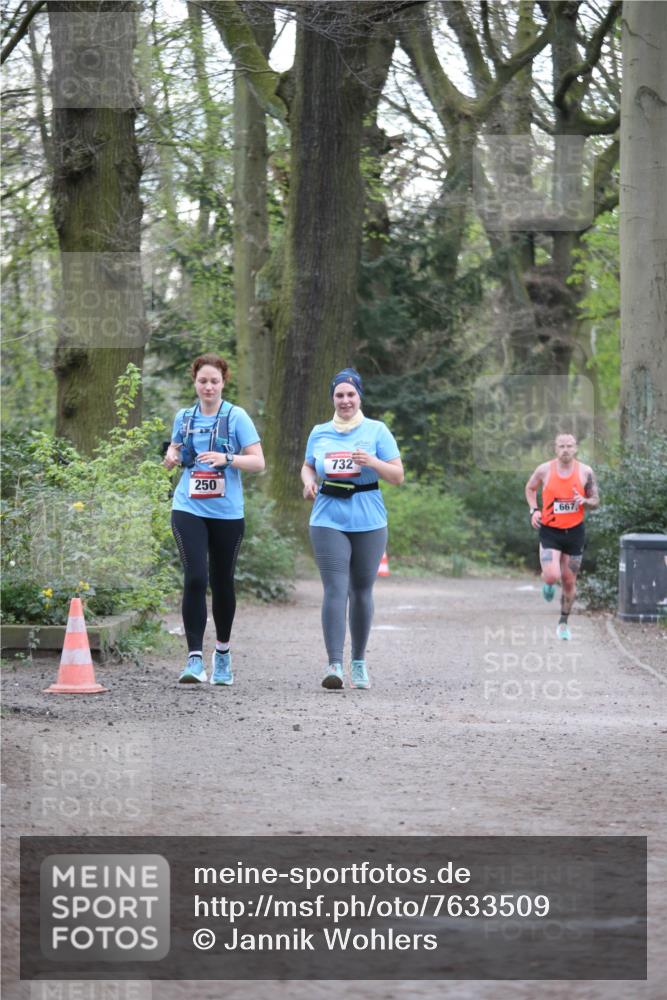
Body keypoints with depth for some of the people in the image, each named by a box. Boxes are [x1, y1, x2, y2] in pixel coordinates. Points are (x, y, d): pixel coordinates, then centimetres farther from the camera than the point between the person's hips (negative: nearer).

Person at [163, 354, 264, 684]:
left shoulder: (236, 417, -2)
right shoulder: (184, 417, 7)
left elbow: (258, 462, -6)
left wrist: (226, 459, -23)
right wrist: (171, 456, 1)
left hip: (226, 512, -1)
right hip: (189, 508, 1)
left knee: (222, 582, 11)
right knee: (195, 578, -15)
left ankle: (222, 653, 31)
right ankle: (195, 658, -16)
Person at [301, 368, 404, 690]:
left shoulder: (376, 431, 2)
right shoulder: (320, 433, 9)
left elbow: (398, 476, 1)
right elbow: (308, 466, 23)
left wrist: (373, 462, -17)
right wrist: (308, 482, 1)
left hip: (369, 522, 0)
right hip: (329, 521, 0)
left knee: (361, 591, 8)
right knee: (335, 590, -12)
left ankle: (359, 661, 23)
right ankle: (335, 664, -17)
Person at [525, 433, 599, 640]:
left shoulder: (585, 472, -3)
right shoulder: (544, 470, -6)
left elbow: (596, 501, 5)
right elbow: (530, 488, 13)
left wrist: (585, 502, -18)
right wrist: (534, 510, -3)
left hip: (575, 532, 2)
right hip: (550, 531, -2)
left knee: (569, 582, 8)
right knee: (552, 576, -19)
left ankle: (563, 623, 27)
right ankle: (548, 583, 20)